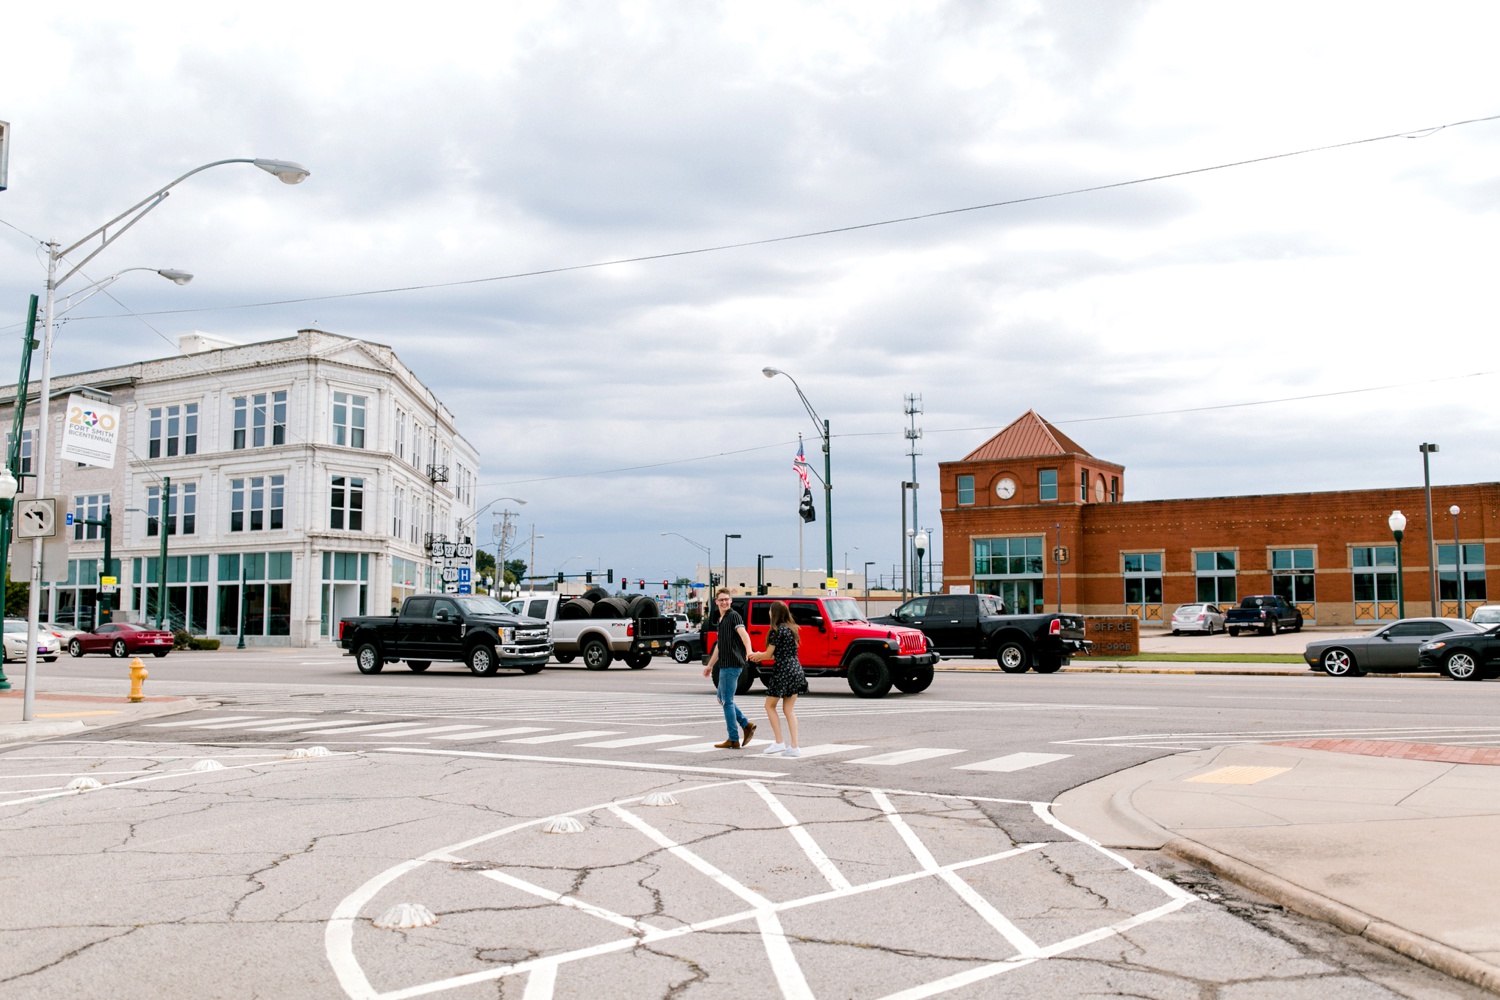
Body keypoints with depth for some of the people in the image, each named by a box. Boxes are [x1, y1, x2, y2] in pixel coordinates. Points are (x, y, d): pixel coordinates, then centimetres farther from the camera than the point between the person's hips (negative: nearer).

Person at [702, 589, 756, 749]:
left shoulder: (734, 616, -11)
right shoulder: (721, 620, 18)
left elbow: (743, 634, -28)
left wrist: (749, 651, -46)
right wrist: (710, 665, 32)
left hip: (732, 665, -10)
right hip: (725, 664, 10)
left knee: (727, 701, -5)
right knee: (722, 698, 15)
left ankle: (733, 740, 0)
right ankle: (747, 725, 15)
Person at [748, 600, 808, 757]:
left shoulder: (777, 630, -11)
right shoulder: (791, 629, 14)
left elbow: (769, 654, -6)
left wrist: (756, 656, 15)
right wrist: (761, 656, 25)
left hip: (782, 670, -7)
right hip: (796, 669, 8)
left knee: (770, 706, 7)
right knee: (789, 710, 8)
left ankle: (779, 742, 2)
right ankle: (794, 746, 1)